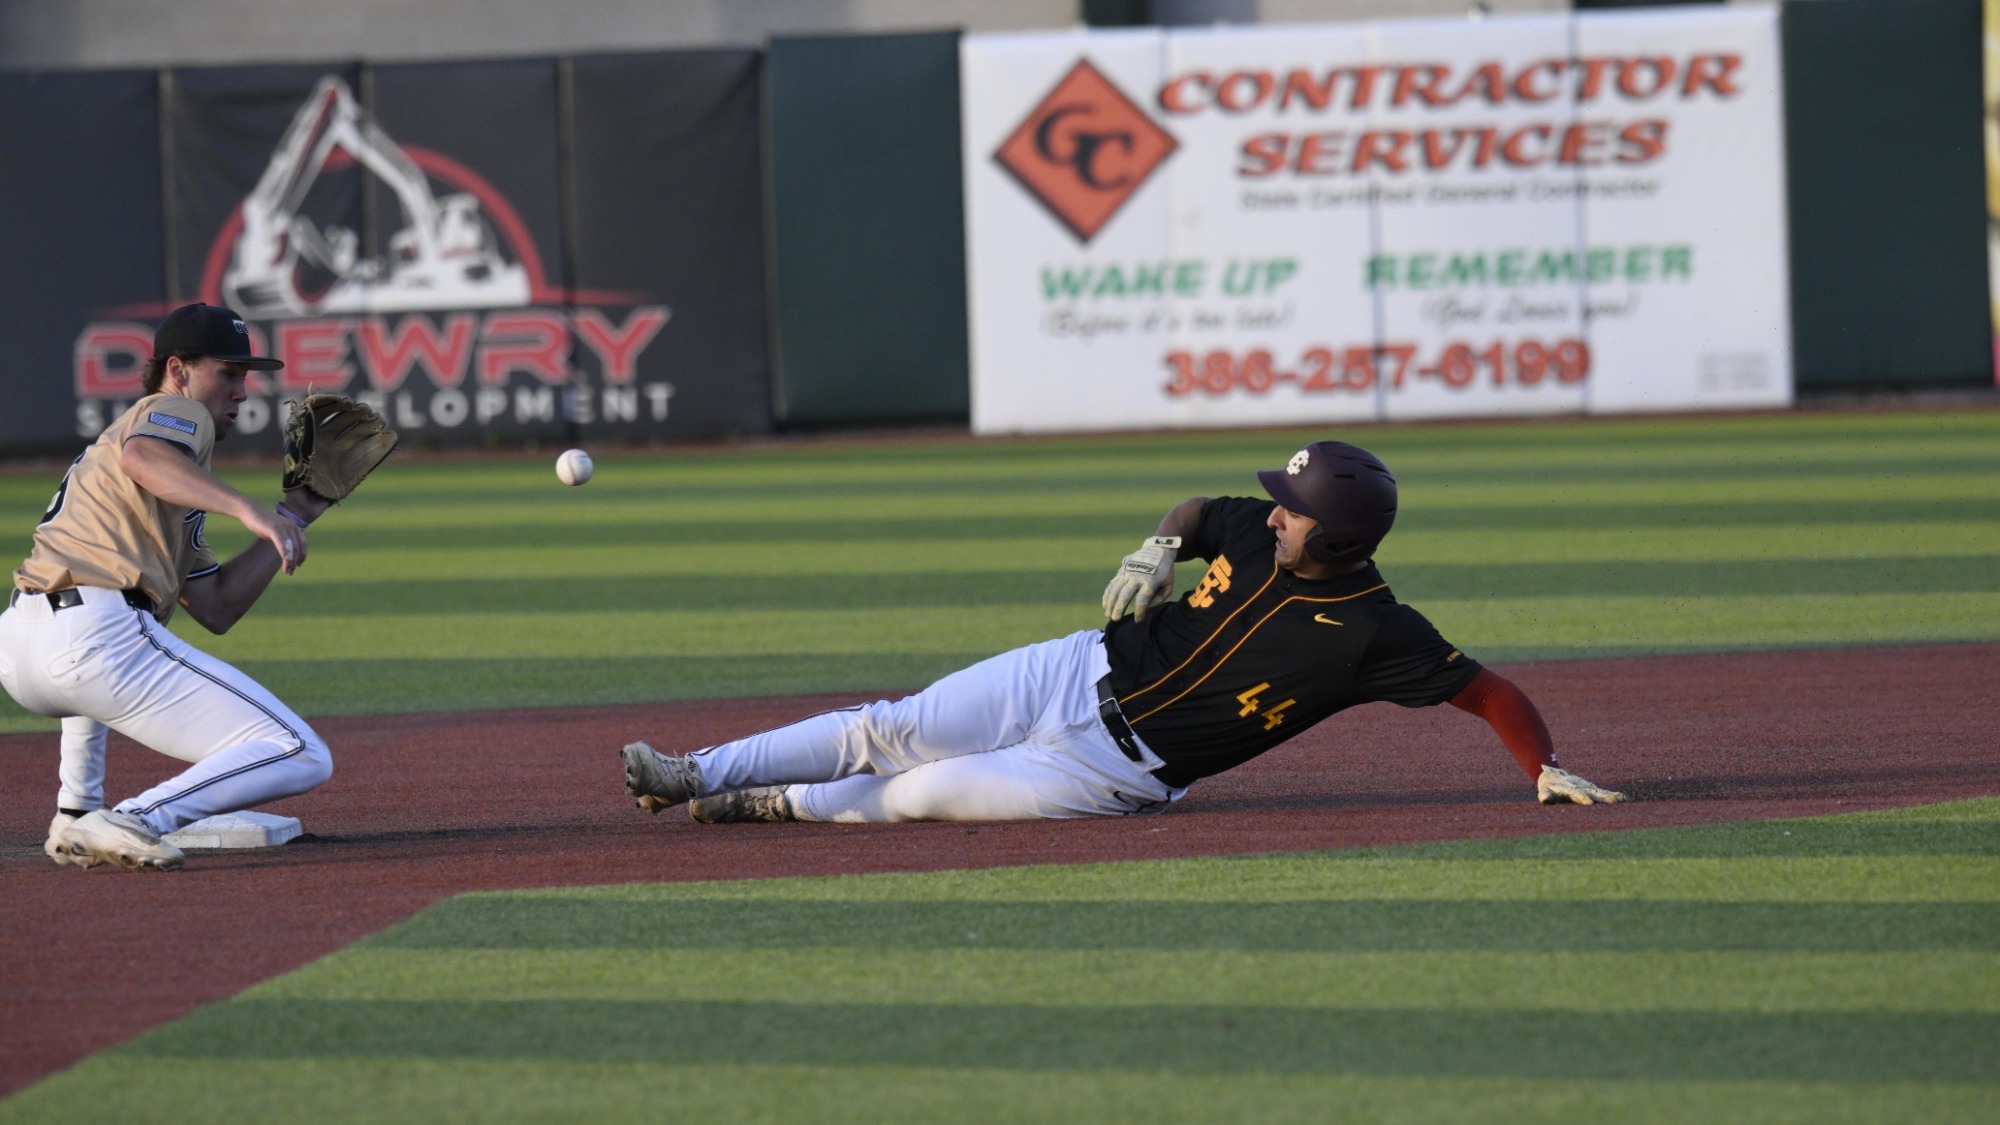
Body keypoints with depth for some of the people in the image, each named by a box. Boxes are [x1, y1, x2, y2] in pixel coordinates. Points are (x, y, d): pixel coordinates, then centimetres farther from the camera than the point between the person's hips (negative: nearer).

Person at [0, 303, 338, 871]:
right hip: (98, 634, -9)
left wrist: (291, 516, 31)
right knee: (302, 757, -8)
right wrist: (247, 508, -31)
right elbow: (142, 457, -20)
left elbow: (216, 608, 29)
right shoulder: (179, 412, 8)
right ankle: (131, 824, -20)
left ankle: (75, 817, 30)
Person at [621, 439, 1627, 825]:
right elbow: (1197, 510, 18)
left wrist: (1547, 770, -28)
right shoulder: (1253, 530, -3)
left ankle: (763, 806, 6)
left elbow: (1488, 690, -17)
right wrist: (1158, 547, -2)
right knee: (887, 732, -1)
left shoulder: (1373, 633, -19)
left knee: (927, 794, -16)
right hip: (1075, 675, 5)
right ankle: (694, 776, 8)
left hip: (1121, 773, -5)